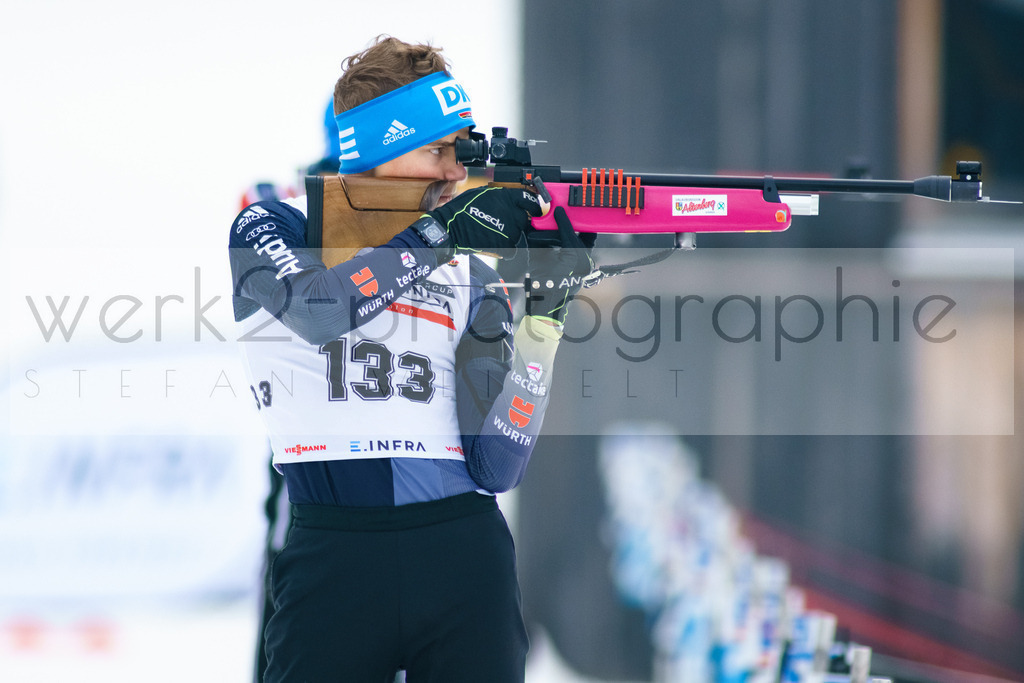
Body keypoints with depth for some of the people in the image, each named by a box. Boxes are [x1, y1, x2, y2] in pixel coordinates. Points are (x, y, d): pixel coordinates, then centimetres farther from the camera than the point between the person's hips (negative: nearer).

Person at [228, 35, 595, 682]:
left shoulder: (474, 275, 13)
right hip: (334, 559, -3)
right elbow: (319, 308, -16)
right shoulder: (270, 229, 8)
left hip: (464, 555, 3)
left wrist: (544, 313, -4)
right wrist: (441, 232, -16)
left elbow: (495, 468, 3)